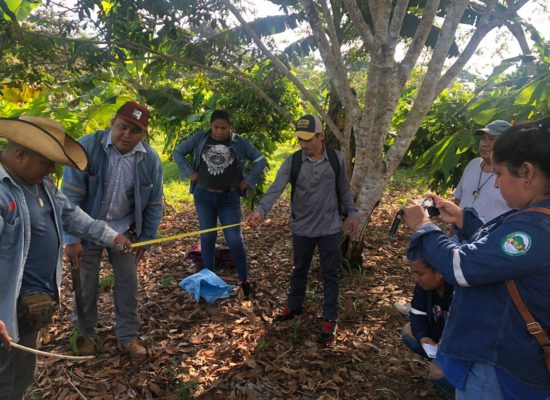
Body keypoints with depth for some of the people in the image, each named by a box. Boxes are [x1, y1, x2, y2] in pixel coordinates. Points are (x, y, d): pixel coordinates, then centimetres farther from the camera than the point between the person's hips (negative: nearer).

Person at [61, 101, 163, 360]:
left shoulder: (150, 159, -11)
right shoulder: (87, 147, -21)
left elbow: (154, 205, 0)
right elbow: (70, 196, -18)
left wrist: (146, 239, 3)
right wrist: (71, 239, -18)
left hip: (124, 229, 2)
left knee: (128, 283, 7)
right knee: (86, 284, 8)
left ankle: (128, 337, 24)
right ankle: (85, 334, 31)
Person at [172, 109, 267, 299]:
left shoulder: (240, 142, -3)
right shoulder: (199, 138, -2)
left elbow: (260, 160, 5)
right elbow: (177, 152, 9)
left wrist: (247, 181, -2)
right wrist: (189, 173, -2)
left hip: (229, 198, -1)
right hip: (203, 196, 1)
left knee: (235, 239, -3)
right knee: (207, 238, 10)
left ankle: (243, 280, 14)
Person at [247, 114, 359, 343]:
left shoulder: (336, 158, -7)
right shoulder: (292, 162, -12)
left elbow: (344, 189, 5)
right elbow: (276, 188, -24)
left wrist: (351, 214, 2)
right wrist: (260, 210, -39)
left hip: (330, 228, -1)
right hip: (302, 228, 1)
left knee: (330, 274, 6)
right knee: (299, 270, 19)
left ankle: (330, 319, 20)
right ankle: (294, 306, 40)